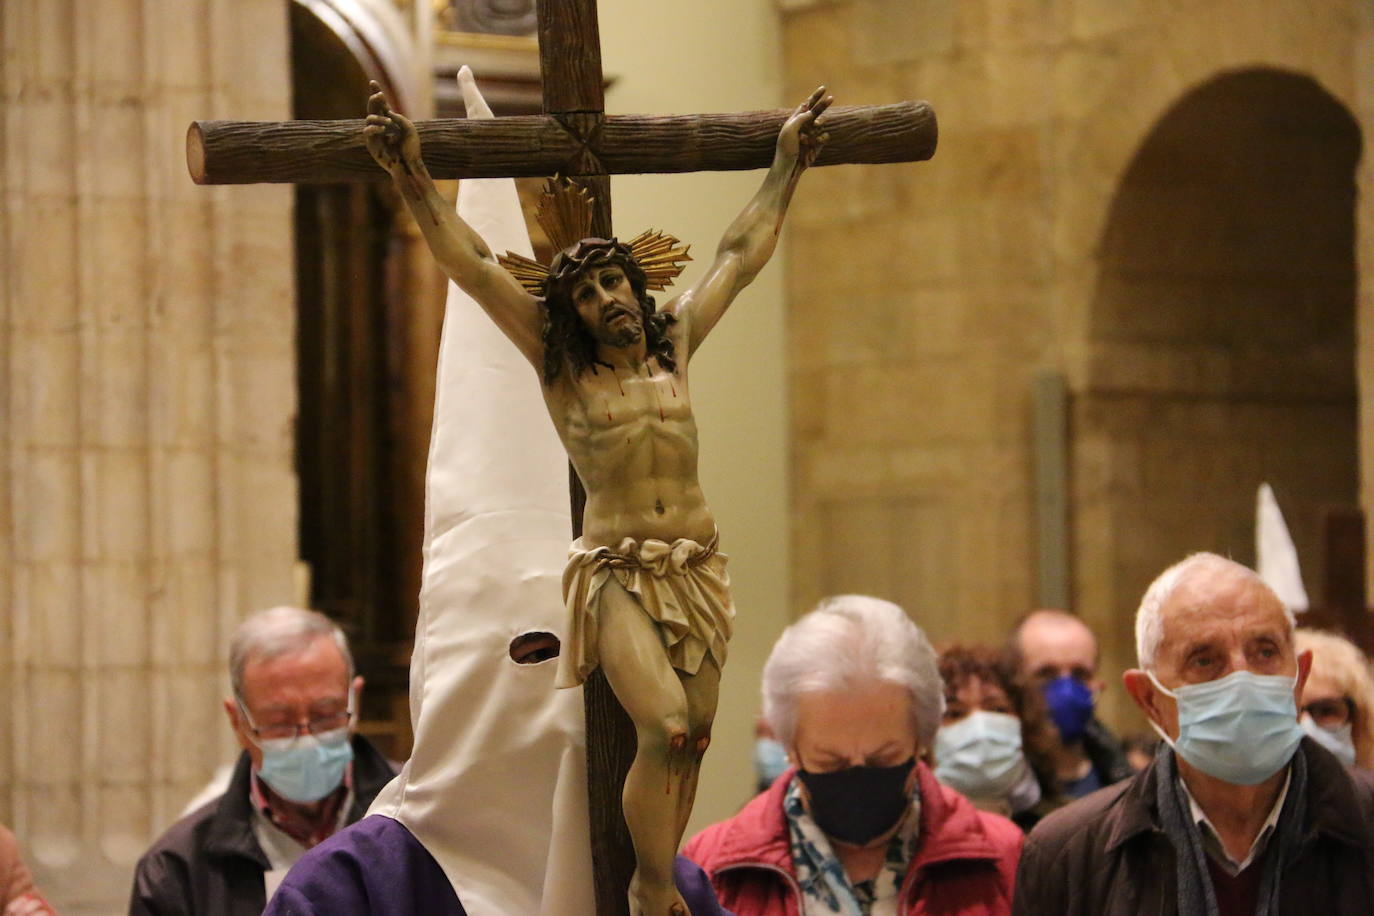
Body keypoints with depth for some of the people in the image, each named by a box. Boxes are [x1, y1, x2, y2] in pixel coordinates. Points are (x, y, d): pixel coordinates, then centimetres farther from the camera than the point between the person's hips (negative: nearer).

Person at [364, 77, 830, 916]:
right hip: (618, 573, -4)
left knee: (691, 737, 1)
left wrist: (788, 166, 32)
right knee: (664, 727, -21)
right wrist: (413, 177, -9)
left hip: (698, 570, 4)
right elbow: (471, 262, -2)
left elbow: (742, 254, 24)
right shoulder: (561, 367, 3)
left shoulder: (673, 347, 12)